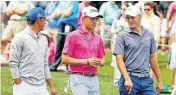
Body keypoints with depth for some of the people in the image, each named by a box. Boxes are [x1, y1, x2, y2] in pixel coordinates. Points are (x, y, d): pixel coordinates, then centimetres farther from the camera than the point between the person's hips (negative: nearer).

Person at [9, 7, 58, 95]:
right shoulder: (20, 38, -5)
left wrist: (51, 87, 15)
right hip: (24, 87, -6)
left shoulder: (43, 39, 15)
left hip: (41, 88, 6)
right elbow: (13, 64, -8)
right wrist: (19, 87, -13)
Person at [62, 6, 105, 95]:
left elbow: (102, 60, 20)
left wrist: (99, 62, -5)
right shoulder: (73, 36, -5)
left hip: (94, 79, 7)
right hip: (79, 78, -6)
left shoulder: (98, 38, 13)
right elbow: (65, 59, -10)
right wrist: (87, 61, -16)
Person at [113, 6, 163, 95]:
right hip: (130, 78, -3)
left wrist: (159, 80, 15)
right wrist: (127, 79, -21)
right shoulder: (122, 36, -2)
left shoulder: (149, 35, 11)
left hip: (146, 79, 3)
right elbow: (119, 60, -8)